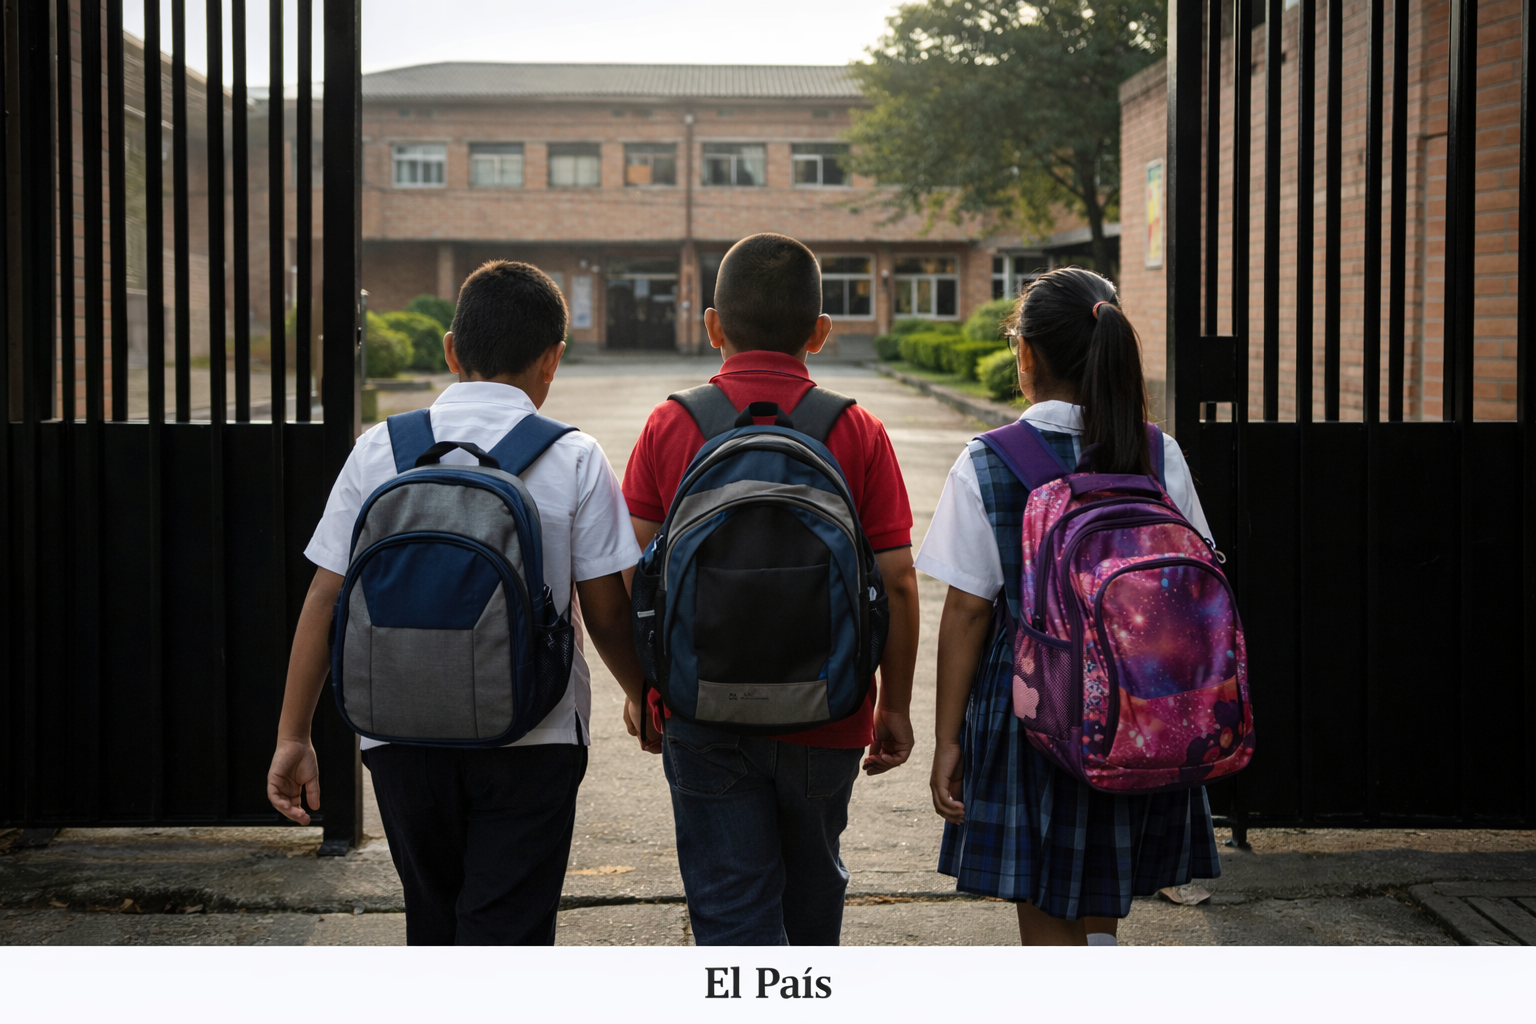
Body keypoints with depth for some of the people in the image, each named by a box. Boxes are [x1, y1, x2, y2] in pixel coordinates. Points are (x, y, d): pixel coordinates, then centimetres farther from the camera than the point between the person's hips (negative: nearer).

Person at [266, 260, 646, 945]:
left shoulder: (379, 451, -1)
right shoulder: (574, 460, -6)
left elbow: (324, 600, 0)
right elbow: (606, 615, -3)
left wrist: (293, 735, 7)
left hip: (403, 733, 3)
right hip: (531, 738, -3)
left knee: (434, 922, 21)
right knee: (503, 938, 2)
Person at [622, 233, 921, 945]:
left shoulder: (670, 426, -5)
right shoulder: (858, 433, -5)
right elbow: (896, 579, -6)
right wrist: (895, 704, 5)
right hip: (825, 714, 1)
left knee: (729, 906, 4)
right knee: (812, 893, 24)